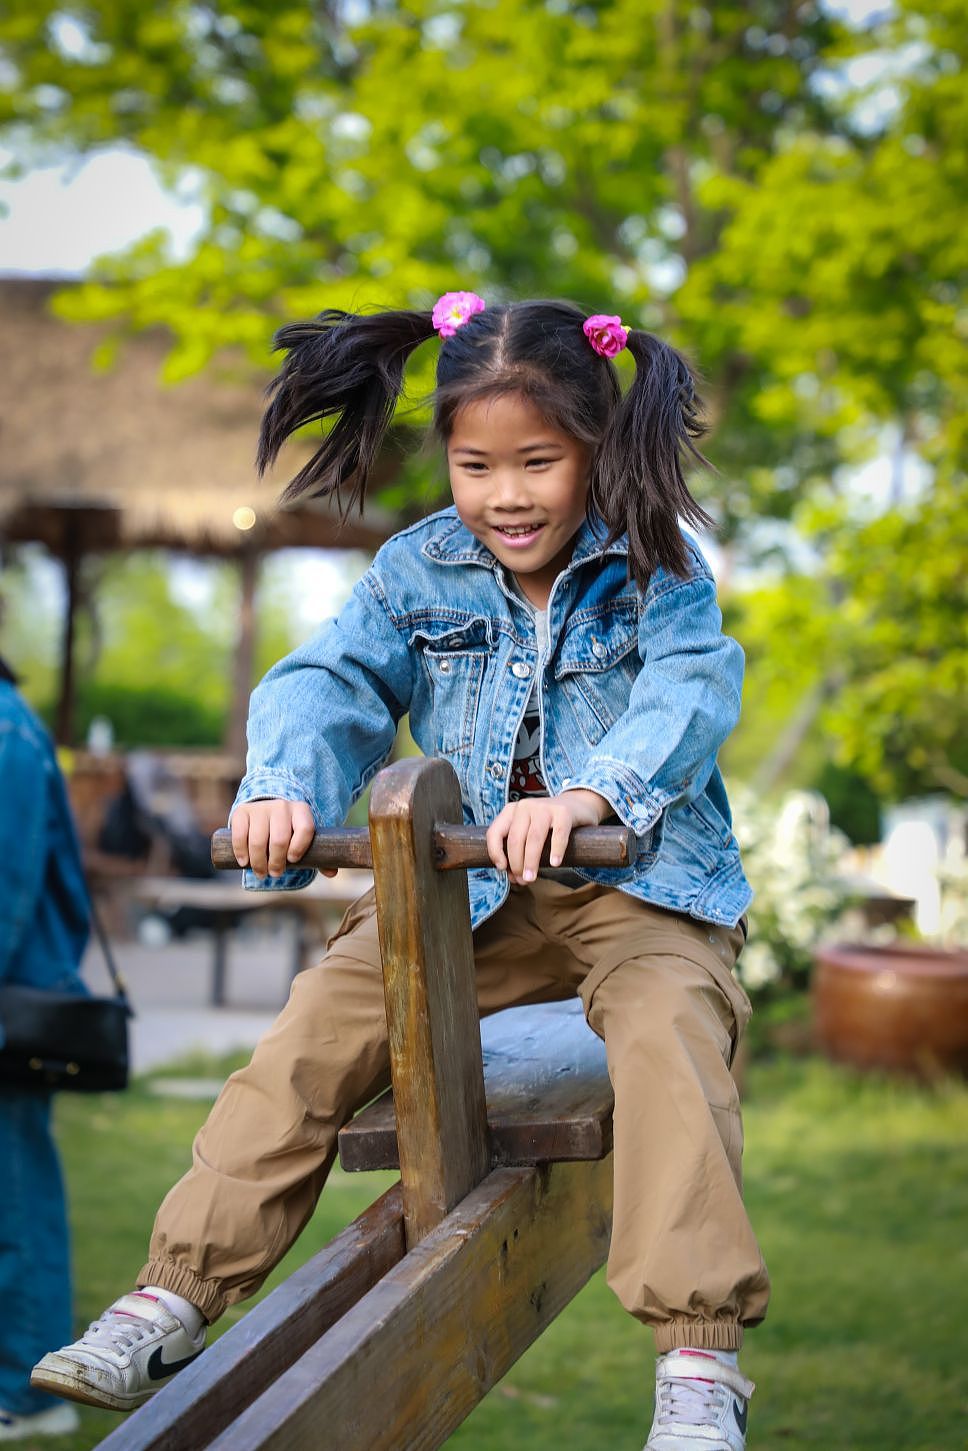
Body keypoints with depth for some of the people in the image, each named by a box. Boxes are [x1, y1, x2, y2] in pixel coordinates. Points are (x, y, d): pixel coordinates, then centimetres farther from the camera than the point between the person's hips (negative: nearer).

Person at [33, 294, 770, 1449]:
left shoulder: (657, 567, -7)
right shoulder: (419, 571, 5)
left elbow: (690, 689, -24)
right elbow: (332, 680, -3)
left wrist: (589, 792, -44)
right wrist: (281, 786, -27)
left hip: (640, 885, -4)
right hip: (468, 889, 4)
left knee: (667, 1034, -33)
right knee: (319, 1021, -13)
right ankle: (174, 1301, -8)